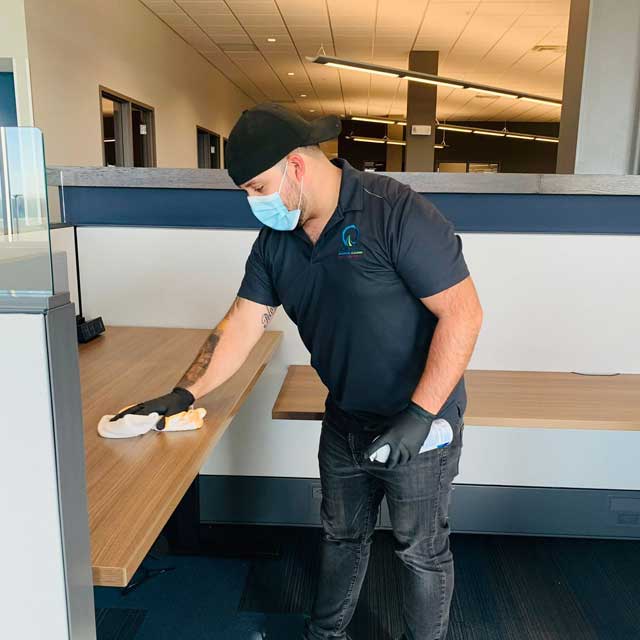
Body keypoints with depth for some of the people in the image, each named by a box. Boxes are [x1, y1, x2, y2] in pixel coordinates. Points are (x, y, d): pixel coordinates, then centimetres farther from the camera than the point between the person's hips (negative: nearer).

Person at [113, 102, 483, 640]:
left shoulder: (396, 213, -23)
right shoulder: (276, 239, -1)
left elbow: (463, 314, -23)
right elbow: (241, 326, 1)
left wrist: (419, 415, -26)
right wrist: (183, 395, -6)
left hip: (419, 422, -6)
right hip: (345, 421, 6)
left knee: (422, 551, 13)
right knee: (342, 535, 24)